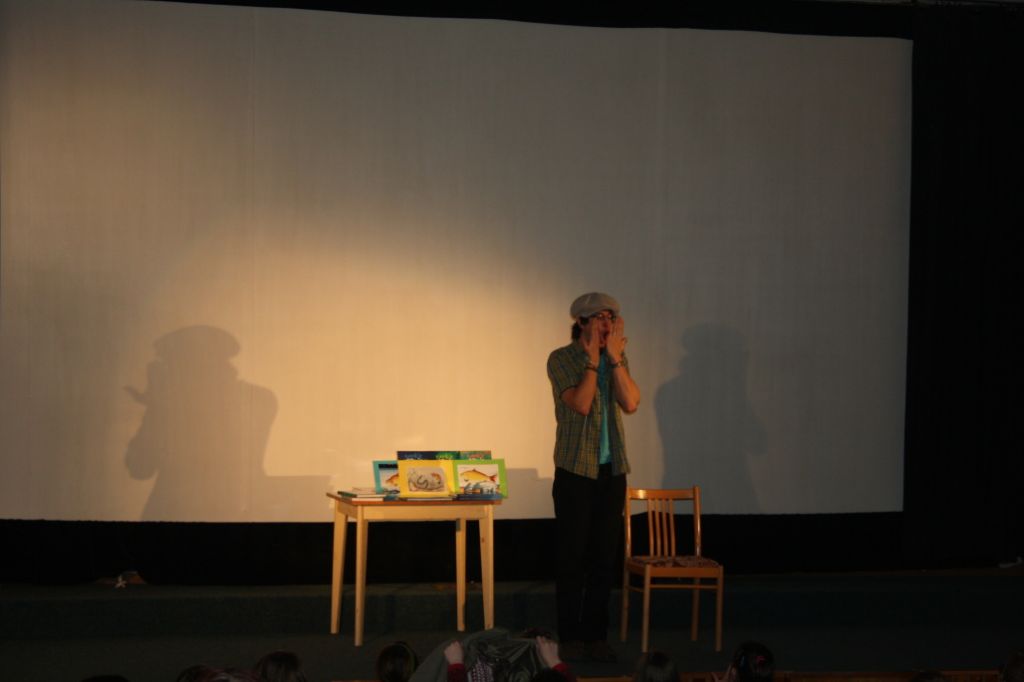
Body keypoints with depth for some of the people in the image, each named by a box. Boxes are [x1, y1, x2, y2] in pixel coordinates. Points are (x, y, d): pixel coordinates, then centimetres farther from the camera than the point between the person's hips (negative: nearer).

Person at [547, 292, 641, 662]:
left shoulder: (617, 359, 8)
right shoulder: (562, 358, -5)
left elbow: (630, 403, -8)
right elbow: (581, 403, -18)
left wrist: (614, 357, -12)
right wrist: (593, 358, -13)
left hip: (612, 469, 4)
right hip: (575, 470, -4)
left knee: (604, 557, 5)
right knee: (572, 557, -1)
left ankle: (596, 635, 13)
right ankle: (569, 637, 7)